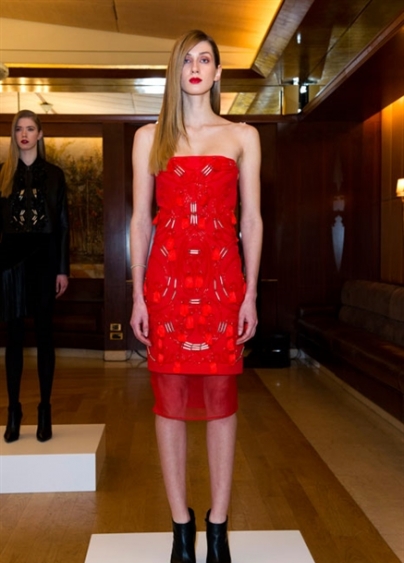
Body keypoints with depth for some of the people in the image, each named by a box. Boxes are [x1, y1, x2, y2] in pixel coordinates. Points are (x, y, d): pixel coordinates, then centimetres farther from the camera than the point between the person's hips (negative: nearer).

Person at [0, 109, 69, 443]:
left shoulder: (53, 174, 6)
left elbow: (63, 224, 3)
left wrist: (63, 269, -3)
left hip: (43, 258, -1)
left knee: (44, 335, 3)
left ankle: (45, 411, 10)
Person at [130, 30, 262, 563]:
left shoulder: (243, 136, 10)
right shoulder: (150, 137, 11)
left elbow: (252, 220, 6)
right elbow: (140, 219, 8)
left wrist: (250, 293, -1)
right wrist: (137, 294, 2)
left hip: (222, 279, 0)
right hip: (166, 278, 1)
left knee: (220, 398, 3)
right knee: (170, 400, 4)